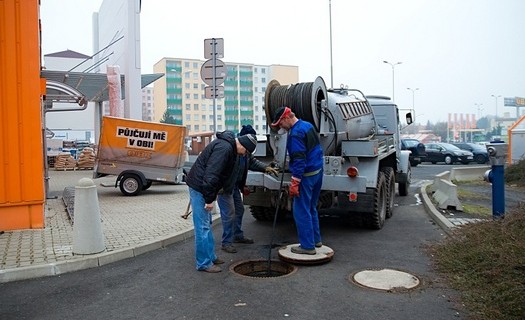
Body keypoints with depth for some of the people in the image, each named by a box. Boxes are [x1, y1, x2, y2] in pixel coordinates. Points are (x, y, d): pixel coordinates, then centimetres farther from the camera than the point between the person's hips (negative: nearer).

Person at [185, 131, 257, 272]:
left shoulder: (228, 146, 13)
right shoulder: (224, 148, -21)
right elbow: (211, 174, -27)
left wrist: (211, 196, 19)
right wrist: (209, 199, -23)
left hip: (201, 186, 11)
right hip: (199, 187, -11)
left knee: (207, 224, 17)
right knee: (203, 226, -5)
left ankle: (210, 257, 28)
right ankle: (204, 263, 4)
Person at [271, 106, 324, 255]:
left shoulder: (296, 134, -19)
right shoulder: (308, 125, 11)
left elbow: (299, 160, -24)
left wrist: (295, 182, -22)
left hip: (306, 175, -10)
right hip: (317, 171, 10)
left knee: (301, 211, -2)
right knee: (311, 208, 19)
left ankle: (307, 246, 4)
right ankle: (316, 239, 28)